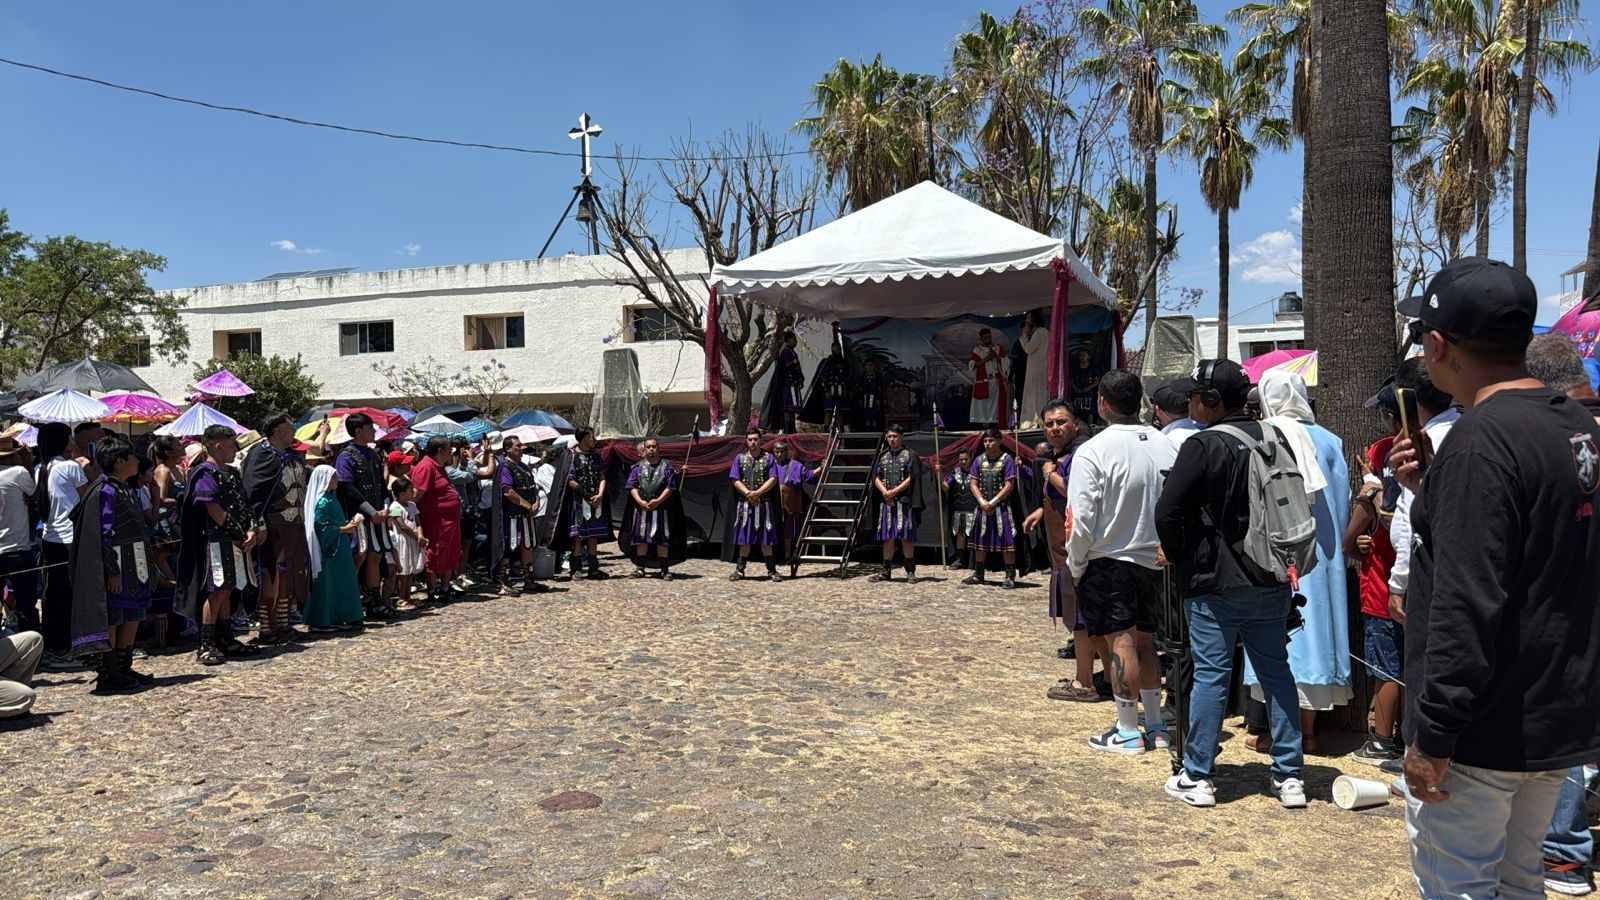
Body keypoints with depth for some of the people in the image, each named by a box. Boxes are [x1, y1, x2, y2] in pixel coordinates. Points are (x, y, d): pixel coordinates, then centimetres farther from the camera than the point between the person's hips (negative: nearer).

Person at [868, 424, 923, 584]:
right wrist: (885, 492, -8)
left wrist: (894, 491, -13)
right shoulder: (883, 456, 15)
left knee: (906, 538, -5)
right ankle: (886, 572, 14)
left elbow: (911, 478, -8)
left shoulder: (910, 455, 1)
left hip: (904, 502, -4)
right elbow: (876, 478, 10)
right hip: (886, 502, 4)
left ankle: (910, 572, 0)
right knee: (887, 538, 7)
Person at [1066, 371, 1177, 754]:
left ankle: (1128, 732, 7)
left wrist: (1076, 566, -4)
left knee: (1121, 642, 0)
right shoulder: (1166, 446, -1)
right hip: (1155, 559, 6)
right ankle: (1156, 726, 25)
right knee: (1146, 640, 16)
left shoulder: (1093, 450, -16)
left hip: (1108, 561, -6)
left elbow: (1082, 518, -17)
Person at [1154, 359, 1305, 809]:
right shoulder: (1275, 439, 6)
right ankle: (1289, 776, 17)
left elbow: (1167, 512, -17)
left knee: (1210, 675, 0)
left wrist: (1177, 555, -1)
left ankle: (1197, 777, 7)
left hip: (1214, 584, -6)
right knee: (1277, 672, 11)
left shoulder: (1204, 445, -14)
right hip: (1271, 581, 6)